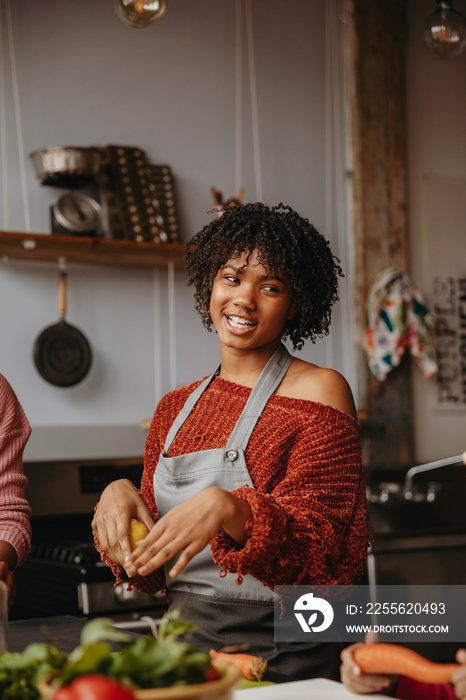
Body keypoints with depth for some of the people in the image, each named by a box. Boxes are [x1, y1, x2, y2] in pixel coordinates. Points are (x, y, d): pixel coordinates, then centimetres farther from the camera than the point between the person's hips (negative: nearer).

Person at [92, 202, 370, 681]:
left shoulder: (318, 391, -4)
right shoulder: (175, 408, 11)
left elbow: (319, 556, -13)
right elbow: (152, 570, 12)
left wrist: (228, 508, -28)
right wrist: (119, 496, -6)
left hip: (282, 657, -5)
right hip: (183, 646, 5)